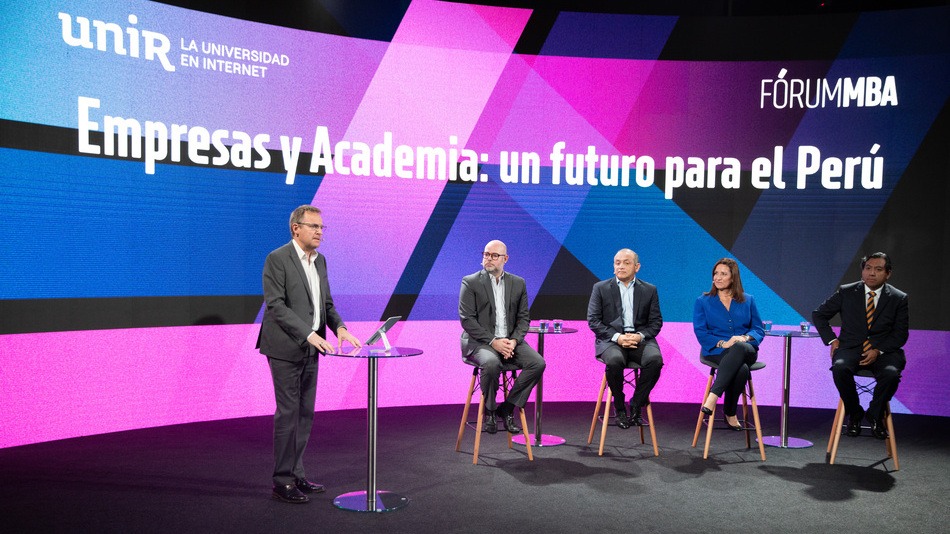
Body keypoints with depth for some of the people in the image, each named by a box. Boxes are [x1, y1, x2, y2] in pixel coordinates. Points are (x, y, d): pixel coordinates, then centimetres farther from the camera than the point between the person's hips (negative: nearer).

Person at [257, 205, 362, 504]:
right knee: (288, 413, -4)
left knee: (305, 414, 10)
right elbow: (276, 305, -17)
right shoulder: (277, 259, -11)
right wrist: (309, 334, -24)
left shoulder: (320, 261, 12)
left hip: (310, 349, 7)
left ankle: (296, 474, 20)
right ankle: (282, 482, 6)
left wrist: (339, 328, -4)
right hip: (286, 349, -7)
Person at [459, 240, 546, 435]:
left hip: (509, 341, 4)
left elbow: (524, 317, 10)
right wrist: (493, 342, -17)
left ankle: (507, 409, -6)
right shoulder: (470, 283, -1)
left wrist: (514, 341, -10)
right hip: (479, 341, -4)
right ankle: (489, 411, -9)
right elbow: (467, 319, -8)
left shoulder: (518, 283, 11)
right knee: (492, 363, -36)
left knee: (537, 363, -20)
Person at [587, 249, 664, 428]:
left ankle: (636, 406, -12)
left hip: (640, 339, 2)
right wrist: (617, 337, -14)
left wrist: (640, 336, -12)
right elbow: (593, 320, 1)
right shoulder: (601, 288, 8)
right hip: (611, 339, -1)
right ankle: (620, 408, -11)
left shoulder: (649, 290, 13)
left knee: (655, 359, -31)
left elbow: (656, 322, 9)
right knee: (615, 360, -35)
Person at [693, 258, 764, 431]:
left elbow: (759, 329, 10)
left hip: (746, 350, 2)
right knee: (741, 369, -36)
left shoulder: (748, 300, 17)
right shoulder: (703, 302, 12)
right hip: (716, 351, -2)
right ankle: (730, 414, -25)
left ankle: (713, 396, -37)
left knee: (739, 348, -39)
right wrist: (723, 343, -15)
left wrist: (745, 338, -13)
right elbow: (700, 332, 2)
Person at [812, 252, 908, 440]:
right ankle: (854, 413, -8)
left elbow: (900, 334, 4)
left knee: (891, 374, -34)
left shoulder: (898, 298, 5)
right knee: (840, 368, -34)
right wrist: (832, 340, -1)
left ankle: (875, 414, -5)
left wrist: (878, 351, -13)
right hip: (851, 348, 0)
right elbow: (818, 315, 12)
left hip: (883, 351, 0)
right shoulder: (846, 292, 4)